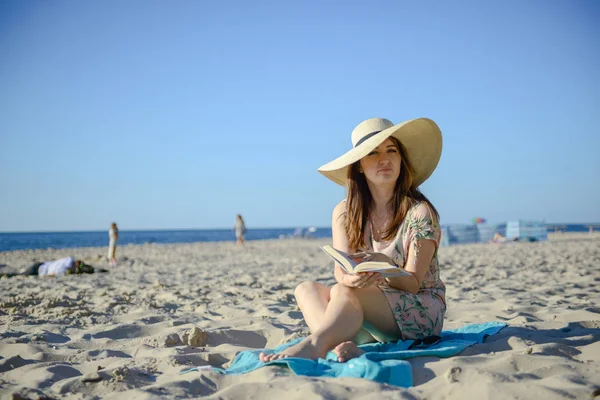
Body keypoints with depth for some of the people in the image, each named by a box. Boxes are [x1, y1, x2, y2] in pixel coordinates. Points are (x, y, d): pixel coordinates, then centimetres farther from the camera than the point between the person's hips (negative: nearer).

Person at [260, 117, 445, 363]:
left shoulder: (420, 211, -10)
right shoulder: (344, 212, 2)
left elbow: (412, 283, -14)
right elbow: (340, 271, -9)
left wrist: (384, 265, -36)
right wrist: (350, 277, -35)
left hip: (423, 310, -4)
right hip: (372, 320, 5)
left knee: (343, 292, -31)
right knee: (307, 289, -20)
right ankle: (344, 345, -45)